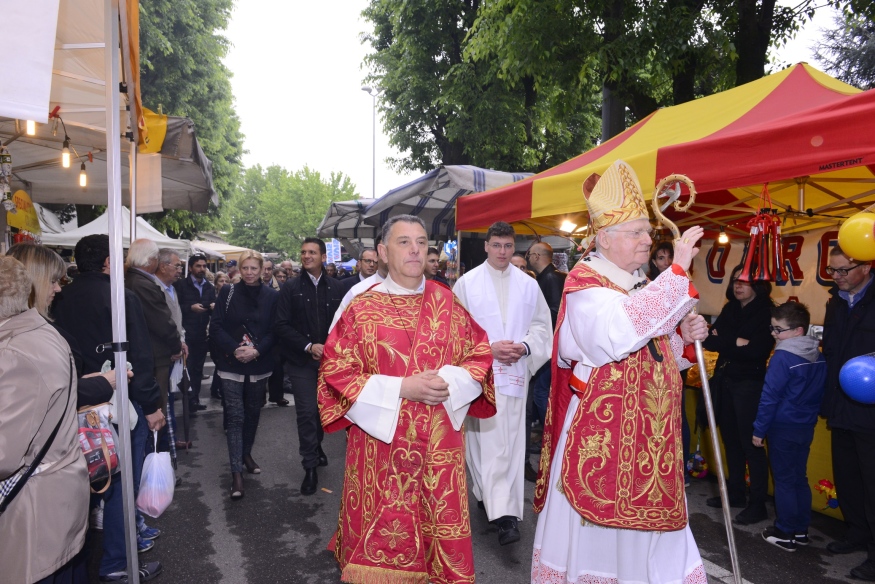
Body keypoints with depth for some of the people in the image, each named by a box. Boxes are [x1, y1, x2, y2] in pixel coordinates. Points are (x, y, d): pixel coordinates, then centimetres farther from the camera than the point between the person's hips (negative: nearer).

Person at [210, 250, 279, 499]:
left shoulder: (271, 296, 0)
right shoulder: (228, 293, -1)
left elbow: (274, 331, -2)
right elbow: (216, 327, -4)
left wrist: (256, 350, -16)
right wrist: (235, 348, -17)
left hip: (259, 364, 2)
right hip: (231, 364, -2)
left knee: (253, 412, 15)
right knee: (235, 416, -5)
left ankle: (246, 454, 36)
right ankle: (236, 471, -3)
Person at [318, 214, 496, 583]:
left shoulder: (447, 303, 3)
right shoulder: (362, 308, -4)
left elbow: (480, 356, 7)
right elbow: (336, 371, -6)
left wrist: (449, 382, -13)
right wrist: (401, 388, -15)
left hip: (440, 442, 2)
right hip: (381, 441, -2)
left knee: (441, 524, 12)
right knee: (381, 530, 7)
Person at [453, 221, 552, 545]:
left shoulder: (528, 284, 8)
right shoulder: (467, 282, 1)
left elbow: (541, 325, 10)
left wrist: (525, 346, -9)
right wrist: (489, 348, -12)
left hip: (515, 371, 2)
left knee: (511, 440, 4)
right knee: (484, 436, -2)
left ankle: (505, 511, 13)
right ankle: (503, 511, 8)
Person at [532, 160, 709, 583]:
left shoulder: (641, 285, 13)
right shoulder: (584, 283, -11)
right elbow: (622, 331, -33)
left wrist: (684, 337, 1)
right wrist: (678, 270, -28)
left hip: (647, 437, 7)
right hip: (599, 434, -7)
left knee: (642, 526, 13)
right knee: (596, 526, 4)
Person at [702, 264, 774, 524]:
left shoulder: (766, 312, -8)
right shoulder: (729, 309, 11)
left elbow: (757, 350, -20)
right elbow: (709, 340, 1)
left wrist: (723, 343, -11)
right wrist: (735, 343, -14)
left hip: (749, 384, -7)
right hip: (724, 382, 7)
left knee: (750, 443, -4)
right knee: (731, 440, 14)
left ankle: (758, 505, 6)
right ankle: (735, 493, 28)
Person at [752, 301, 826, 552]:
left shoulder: (782, 358, -20)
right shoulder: (819, 357, 3)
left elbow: (770, 397, -18)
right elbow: (821, 391, 12)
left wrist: (759, 429, -11)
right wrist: (811, 414, 21)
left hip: (783, 428, -7)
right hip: (806, 427, 7)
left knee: (784, 480, 4)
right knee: (799, 478, 16)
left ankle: (785, 533, 13)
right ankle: (801, 530, 25)